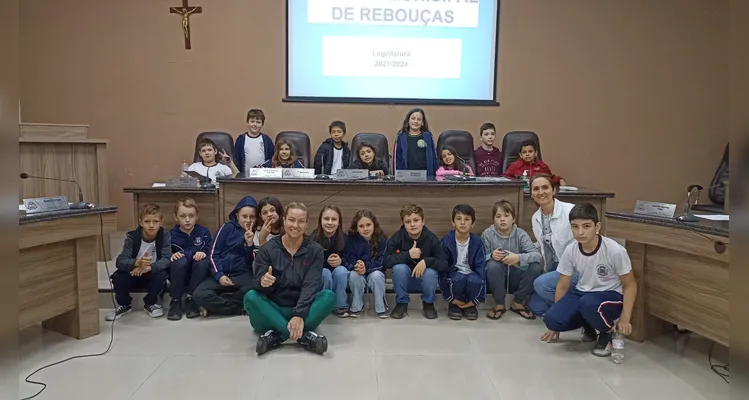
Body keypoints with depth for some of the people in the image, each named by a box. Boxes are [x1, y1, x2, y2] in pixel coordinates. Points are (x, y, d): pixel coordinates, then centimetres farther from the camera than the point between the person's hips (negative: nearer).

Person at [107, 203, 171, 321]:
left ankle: (150, 303, -2)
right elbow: (120, 261, -28)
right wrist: (137, 263, -50)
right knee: (117, 276, -27)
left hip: (152, 275, -1)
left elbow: (167, 259, -28)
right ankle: (124, 304, 4)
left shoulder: (165, 236, -16)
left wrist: (149, 267, -46)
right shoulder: (132, 237, -16)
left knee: (161, 274, -31)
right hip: (133, 275, 1)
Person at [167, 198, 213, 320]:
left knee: (203, 262, -32)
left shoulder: (204, 232, 1)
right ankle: (176, 301, -18)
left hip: (197, 273, 0)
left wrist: (204, 253, -28)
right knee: (180, 261, -33)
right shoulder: (172, 234, 0)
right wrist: (172, 255, -25)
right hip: (178, 274, 0)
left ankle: (191, 299, -15)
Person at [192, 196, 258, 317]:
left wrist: (250, 243, -14)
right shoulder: (227, 228, 3)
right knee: (199, 295, -30)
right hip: (221, 274, 0)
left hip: (242, 275, 1)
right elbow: (213, 254, 1)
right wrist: (219, 275, -12)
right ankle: (239, 308, -17)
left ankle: (216, 304, -15)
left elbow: (254, 263, 1)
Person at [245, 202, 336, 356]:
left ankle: (276, 336, -35)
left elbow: (311, 285, -13)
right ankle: (304, 335, -38)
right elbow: (258, 283, -10)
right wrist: (262, 282, -36)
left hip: (302, 309, 0)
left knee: (329, 296, -27)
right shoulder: (267, 249, -3)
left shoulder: (315, 250, -3)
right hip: (274, 310, 0)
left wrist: (299, 315, -29)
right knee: (251, 297, -30)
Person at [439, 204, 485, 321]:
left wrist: (476, 298, -15)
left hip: (471, 275, 1)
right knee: (459, 278, -34)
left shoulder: (477, 242, -7)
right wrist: (450, 297, -14)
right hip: (454, 276, -1)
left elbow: (481, 267, -9)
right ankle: (454, 304, -4)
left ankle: (470, 305, -1)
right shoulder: (446, 241, -10)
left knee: (475, 280, -33)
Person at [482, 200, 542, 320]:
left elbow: (537, 254, -20)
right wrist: (491, 256, -33)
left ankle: (518, 303, -1)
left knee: (535, 266, -24)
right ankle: (499, 305, -8)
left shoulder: (520, 234, -8)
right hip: (496, 279, -1)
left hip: (515, 278, 2)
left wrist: (518, 258, -37)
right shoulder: (487, 234, -9)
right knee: (493, 265, -32)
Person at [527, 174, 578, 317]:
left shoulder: (570, 211, -19)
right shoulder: (535, 218, 2)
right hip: (554, 267, 7)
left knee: (541, 284, -28)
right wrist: (547, 269, 5)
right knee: (535, 307, 2)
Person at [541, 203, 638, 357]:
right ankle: (588, 325, 11)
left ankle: (608, 333, -3)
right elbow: (563, 285, 0)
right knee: (551, 319, -21)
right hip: (581, 293, 4)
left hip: (611, 296, -4)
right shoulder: (570, 251, -11)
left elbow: (630, 285, -10)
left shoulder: (615, 251, -23)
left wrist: (624, 318, -20)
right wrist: (556, 324, 4)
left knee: (588, 303, -39)